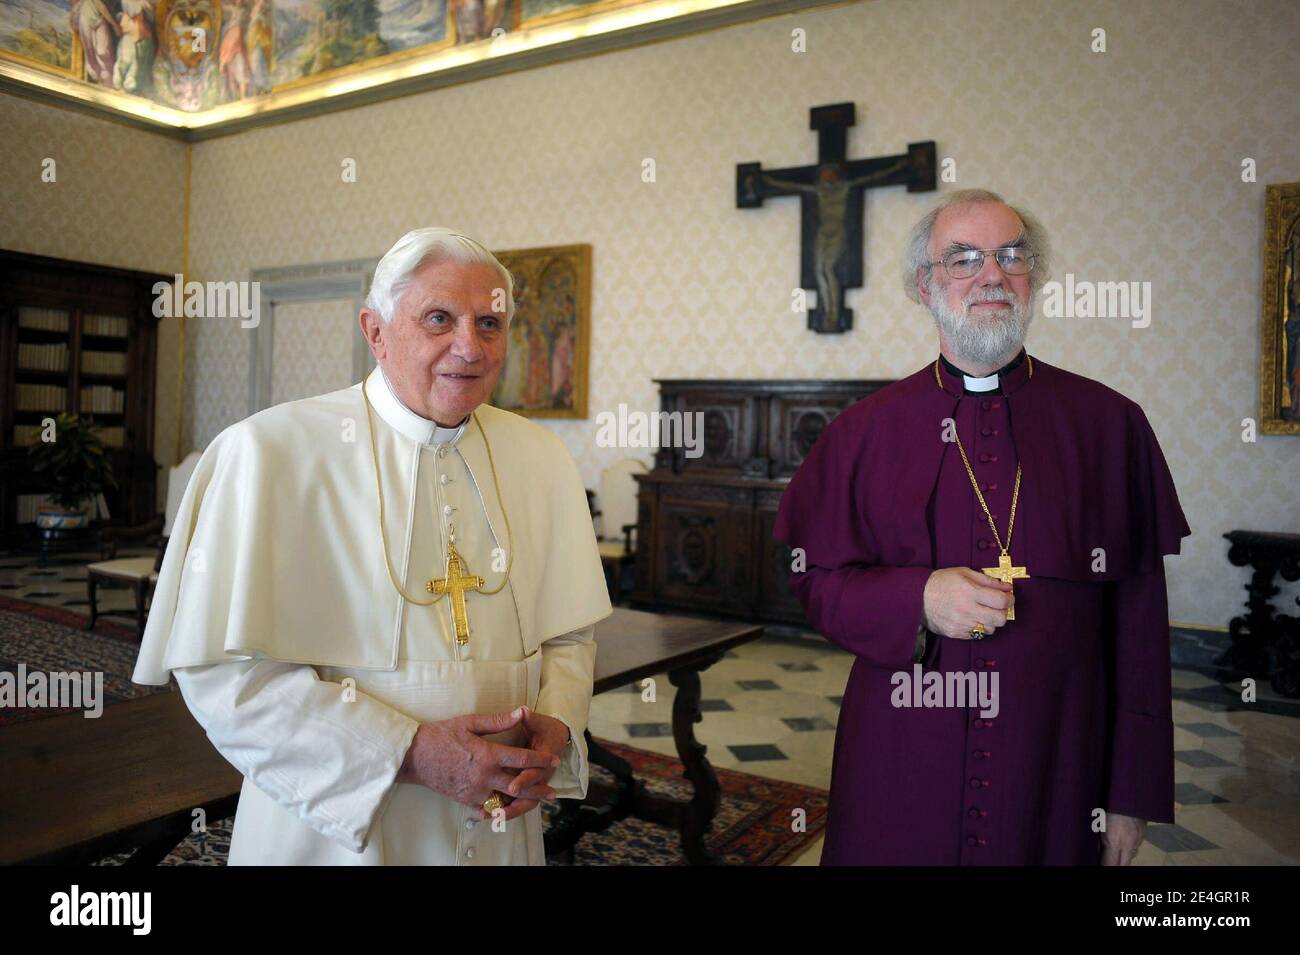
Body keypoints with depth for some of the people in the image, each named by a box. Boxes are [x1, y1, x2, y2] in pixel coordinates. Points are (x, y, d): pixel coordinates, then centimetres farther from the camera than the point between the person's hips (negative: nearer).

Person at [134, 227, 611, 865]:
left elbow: (569, 633, 5)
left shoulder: (541, 459, 0)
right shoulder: (270, 453, -14)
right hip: (335, 830, -4)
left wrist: (556, 726, -14)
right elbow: (225, 670, -17)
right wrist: (409, 753, -23)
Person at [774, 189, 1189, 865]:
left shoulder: (1110, 424, 0)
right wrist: (915, 599, -17)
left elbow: (1139, 619, 0)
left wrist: (1134, 792, 0)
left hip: (1057, 771, 1)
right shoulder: (866, 429, 0)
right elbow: (814, 578, 2)